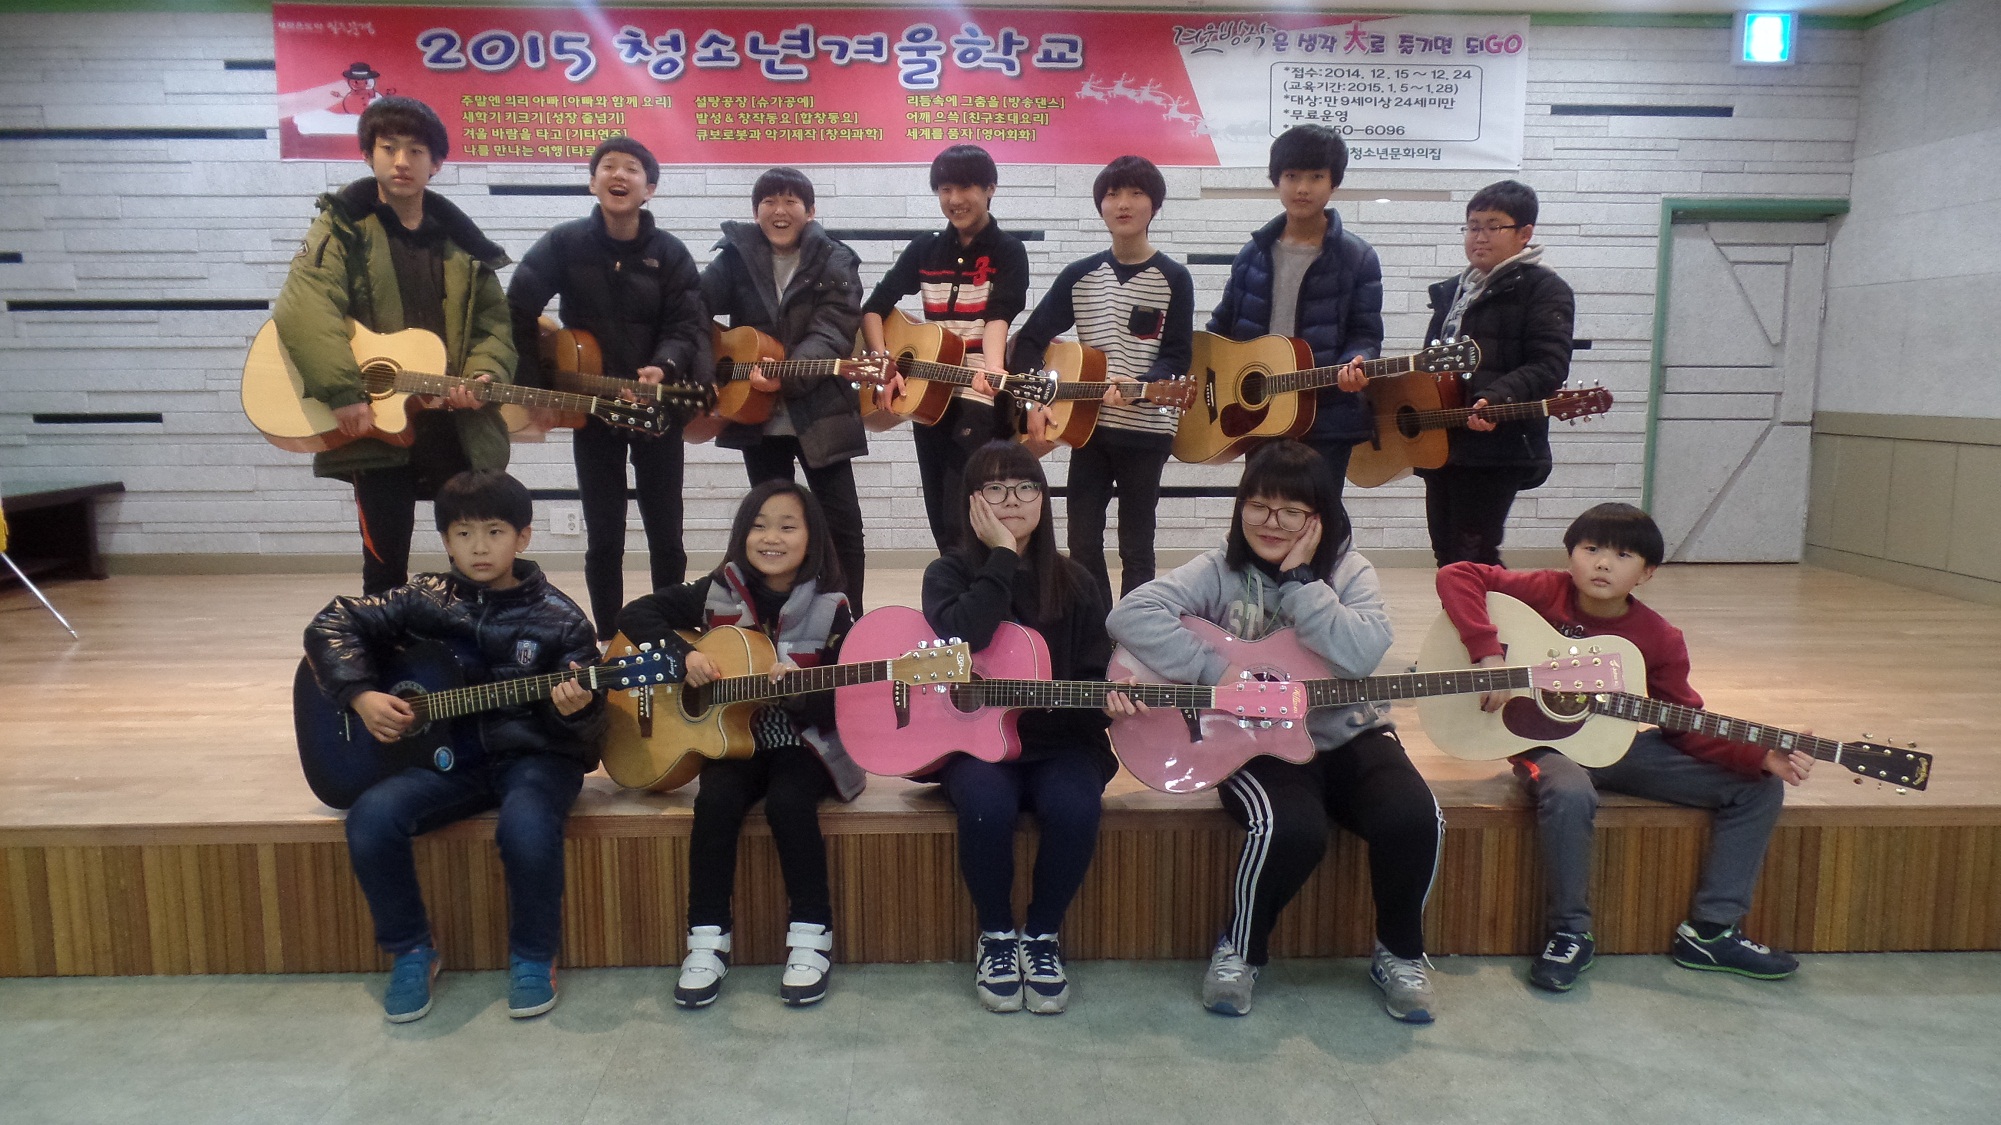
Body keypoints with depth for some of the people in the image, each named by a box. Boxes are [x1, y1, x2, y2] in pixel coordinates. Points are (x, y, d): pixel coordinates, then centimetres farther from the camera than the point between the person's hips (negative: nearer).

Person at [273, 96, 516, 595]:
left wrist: (485, 376, -11)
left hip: (462, 428, 3)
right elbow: (300, 308, -15)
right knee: (385, 567, 4)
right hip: (378, 430, -3)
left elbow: (494, 321, 10)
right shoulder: (343, 227, -1)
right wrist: (343, 394, -25)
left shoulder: (462, 241, 11)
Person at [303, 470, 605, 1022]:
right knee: (370, 819, -24)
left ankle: (533, 957, -5)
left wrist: (574, 712, -27)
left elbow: (592, 722, -2)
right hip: (447, 753, 3)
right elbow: (332, 624, 11)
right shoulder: (426, 600, 5)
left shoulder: (558, 619, -3)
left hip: (533, 754, -3)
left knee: (527, 829, -35)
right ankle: (410, 951, 2)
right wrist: (360, 695, -3)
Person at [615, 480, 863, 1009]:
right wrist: (683, 653, -13)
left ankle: (811, 935, -14)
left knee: (788, 802, -31)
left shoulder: (830, 608, -5)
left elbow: (844, 702, -7)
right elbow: (634, 615, 2)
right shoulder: (717, 592, 0)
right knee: (716, 799, -28)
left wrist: (800, 690, -27)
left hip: (805, 743, -2)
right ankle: (708, 939, -14)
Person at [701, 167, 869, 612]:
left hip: (819, 414, -2)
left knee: (842, 524, 0)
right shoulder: (734, 258, 6)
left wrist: (788, 374, -29)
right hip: (756, 415, 3)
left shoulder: (835, 263, -2)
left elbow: (831, 332, -14)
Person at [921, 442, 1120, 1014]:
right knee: (987, 805, -34)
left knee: (1075, 808, -30)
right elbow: (959, 636, -22)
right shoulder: (949, 574, 1)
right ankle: (997, 936, -5)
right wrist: (1002, 554, -16)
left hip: (1060, 741, 2)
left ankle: (1042, 936, -3)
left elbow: (1097, 675, 8)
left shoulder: (1075, 583, 8)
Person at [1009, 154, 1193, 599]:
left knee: (1136, 547, 5)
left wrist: (1137, 386, -25)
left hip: (1147, 428, -3)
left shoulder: (1173, 279, -3)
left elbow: (1176, 358, -7)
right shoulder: (1079, 275, 5)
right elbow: (1032, 338, 6)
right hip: (1087, 424, 3)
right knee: (1082, 544, 6)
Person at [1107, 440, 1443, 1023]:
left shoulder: (1348, 572, 0)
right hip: (1255, 744, -3)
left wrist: (1299, 579, -19)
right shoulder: (1221, 571, -5)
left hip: (1348, 737, 3)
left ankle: (1399, 953, 5)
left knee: (1414, 818, -24)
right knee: (1292, 828, -32)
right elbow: (1130, 614, -21)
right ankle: (1240, 950, -2)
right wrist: (1218, 671, -24)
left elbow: (1362, 654, -20)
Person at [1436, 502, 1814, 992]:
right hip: (1546, 744, -4)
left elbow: (1687, 727, 1)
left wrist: (1762, 756, -15)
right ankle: (1570, 934, -18)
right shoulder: (1545, 592, -11)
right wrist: (1488, 653, -26)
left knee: (1759, 790, -3)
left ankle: (1709, 931, 4)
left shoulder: (1659, 640, -4)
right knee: (1570, 796, -41)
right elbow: (1456, 575, -17)